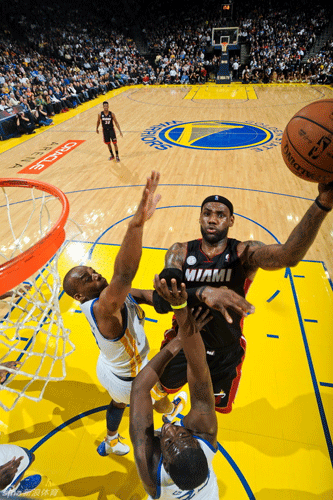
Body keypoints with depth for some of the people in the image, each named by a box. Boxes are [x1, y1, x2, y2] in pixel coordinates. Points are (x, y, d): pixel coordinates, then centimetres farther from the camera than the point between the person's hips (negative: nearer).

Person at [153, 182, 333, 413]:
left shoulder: (244, 253, -20)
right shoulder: (180, 252, -18)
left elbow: (288, 255, -40)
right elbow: (160, 300, -33)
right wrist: (202, 292, -51)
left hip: (226, 353, 0)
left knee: (221, 407, 25)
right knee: (167, 387, 27)